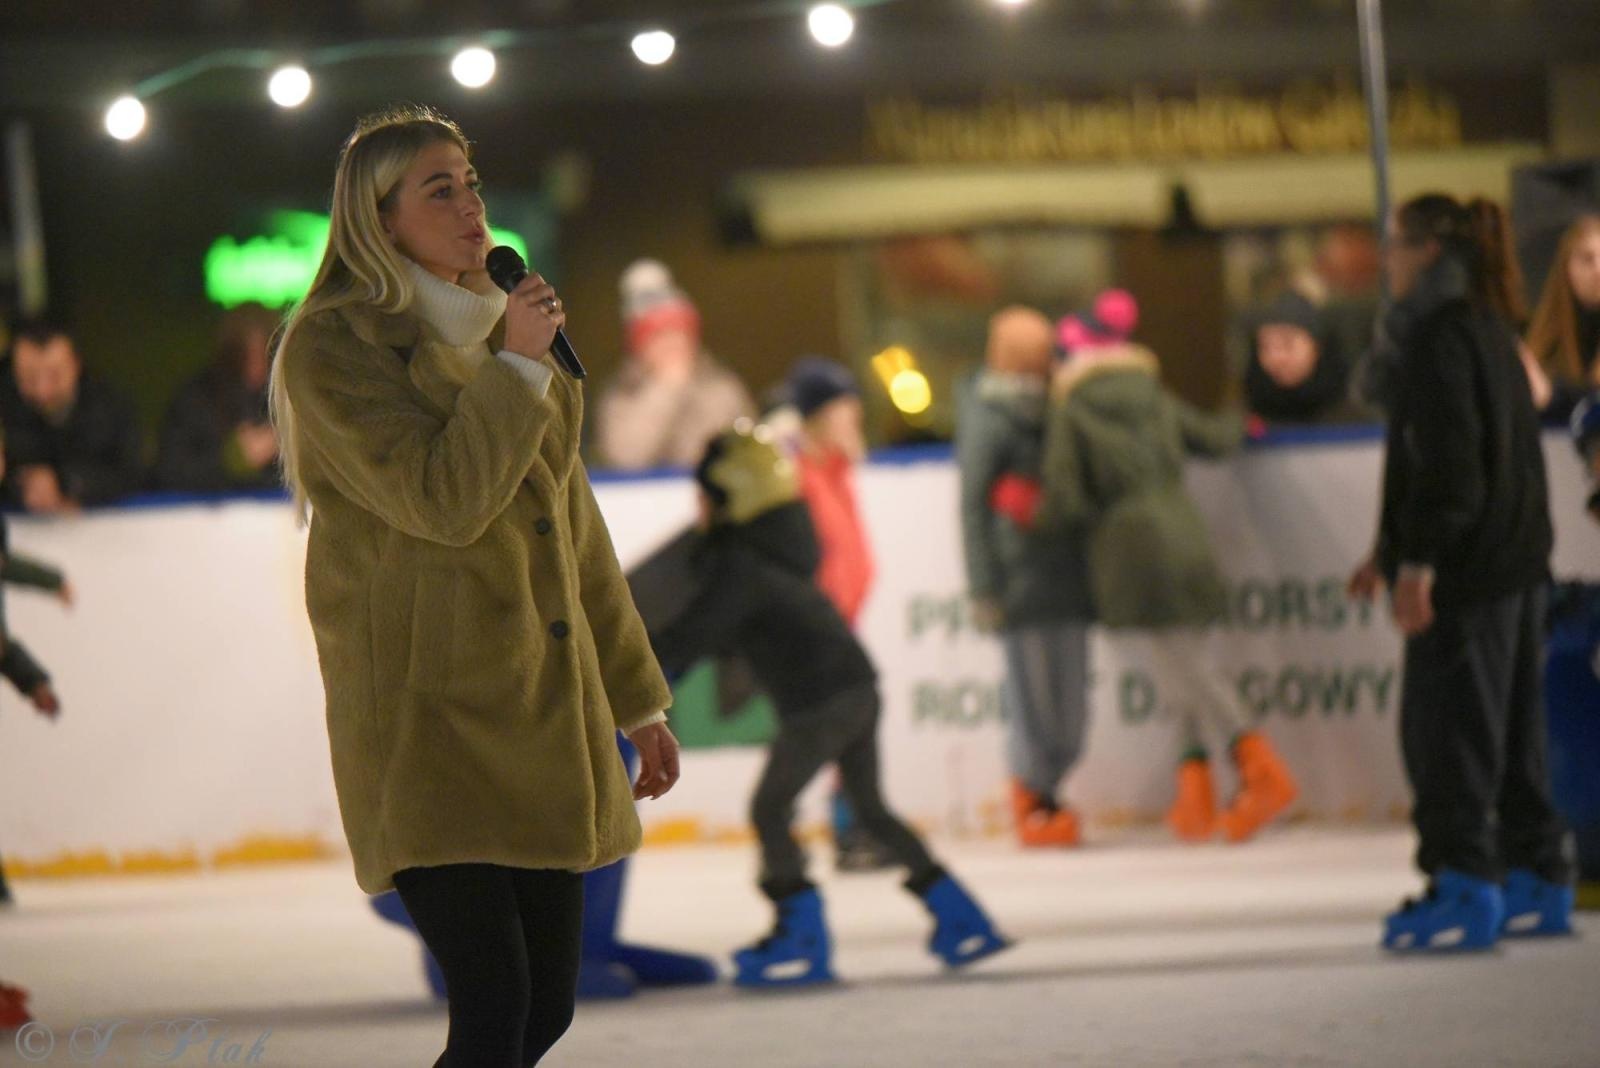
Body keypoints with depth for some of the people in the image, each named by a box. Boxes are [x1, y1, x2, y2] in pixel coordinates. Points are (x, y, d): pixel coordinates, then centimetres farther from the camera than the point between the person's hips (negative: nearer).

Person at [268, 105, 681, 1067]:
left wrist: (639, 701, 22)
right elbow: (442, 500, -18)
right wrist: (518, 367, -11)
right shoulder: (336, 344, -5)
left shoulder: (491, 331, 18)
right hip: (427, 716, -8)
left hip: (544, 714, 8)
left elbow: (574, 531, 22)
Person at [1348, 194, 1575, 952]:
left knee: (1446, 730, -6)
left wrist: (1416, 560, -20)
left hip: (1465, 573, -10)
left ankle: (1465, 889, -6)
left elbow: (1446, 458, -20)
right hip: (1518, 562, 10)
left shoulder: (1440, 337, -13)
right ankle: (1538, 881, 17)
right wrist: (1390, 549, 27)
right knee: (1510, 727, 14)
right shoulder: (1492, 332, 17)